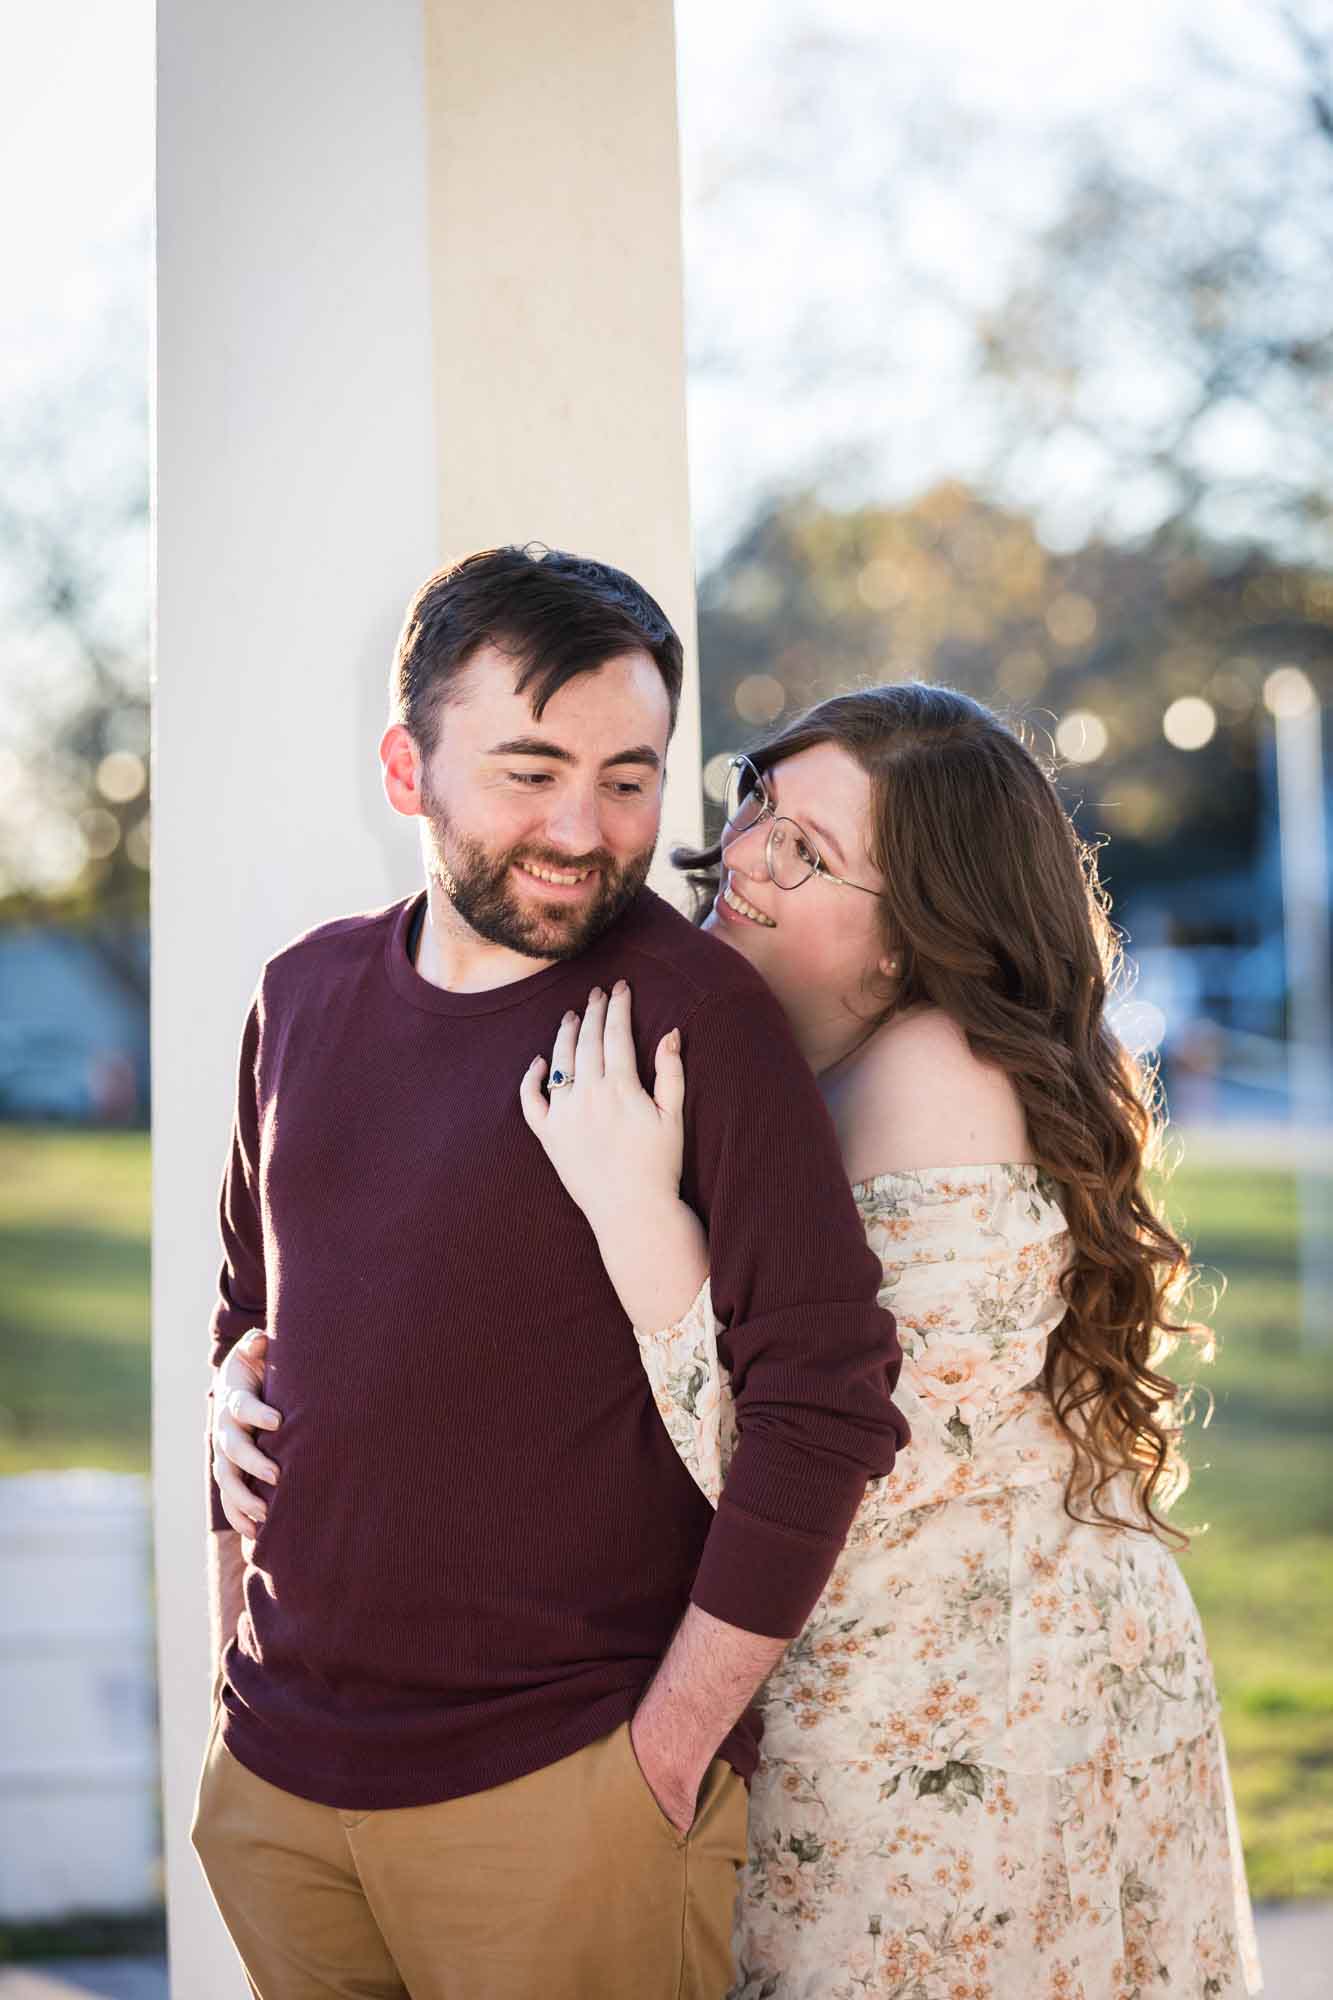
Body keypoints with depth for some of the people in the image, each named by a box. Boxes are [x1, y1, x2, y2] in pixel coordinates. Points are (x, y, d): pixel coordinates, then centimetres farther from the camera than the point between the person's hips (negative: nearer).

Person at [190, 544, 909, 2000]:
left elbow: (827, 1389, -16)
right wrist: (237, 1654, 15)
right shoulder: (307, 995, 6)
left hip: (564, 1796, -5)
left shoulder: (691, 1011, -12)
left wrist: (673, 1737, -14)